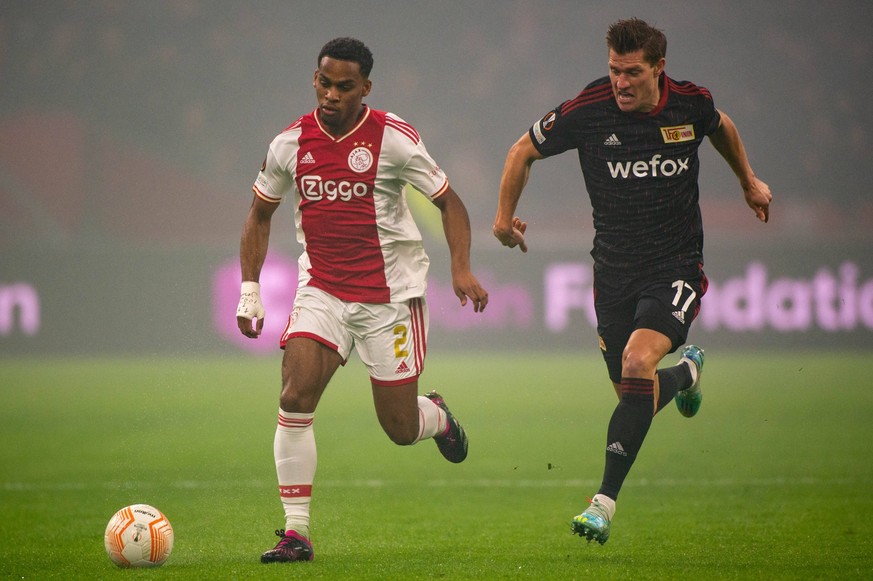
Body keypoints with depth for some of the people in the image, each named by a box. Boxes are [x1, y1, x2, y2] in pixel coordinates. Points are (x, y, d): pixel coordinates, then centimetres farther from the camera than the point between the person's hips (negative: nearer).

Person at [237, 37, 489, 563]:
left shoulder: (394, 138, -11)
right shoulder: (290, 144, -2)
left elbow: (449, 202, -2)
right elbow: (261, 213, 13)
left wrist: (462, 270, -16)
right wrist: (250, 290, 6)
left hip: (391, 295, -2)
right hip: (322, 291, 2)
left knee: (401, 429, 2)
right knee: (294, 399, -19)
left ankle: (439, 416, 41)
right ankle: (296, 533, -13)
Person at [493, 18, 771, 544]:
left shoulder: (690, 104, -8)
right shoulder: (586, 111, -12)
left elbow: (721, 126, 18)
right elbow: (525, 151, 5)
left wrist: (749, 180, 29)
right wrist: (505, 215, 9)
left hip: (676, 268, -2)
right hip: (614, 269, 2)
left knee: (637, 364, -24)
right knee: (630, 390, 8)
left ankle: (605, 501, -19)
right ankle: (687, 372, 47)